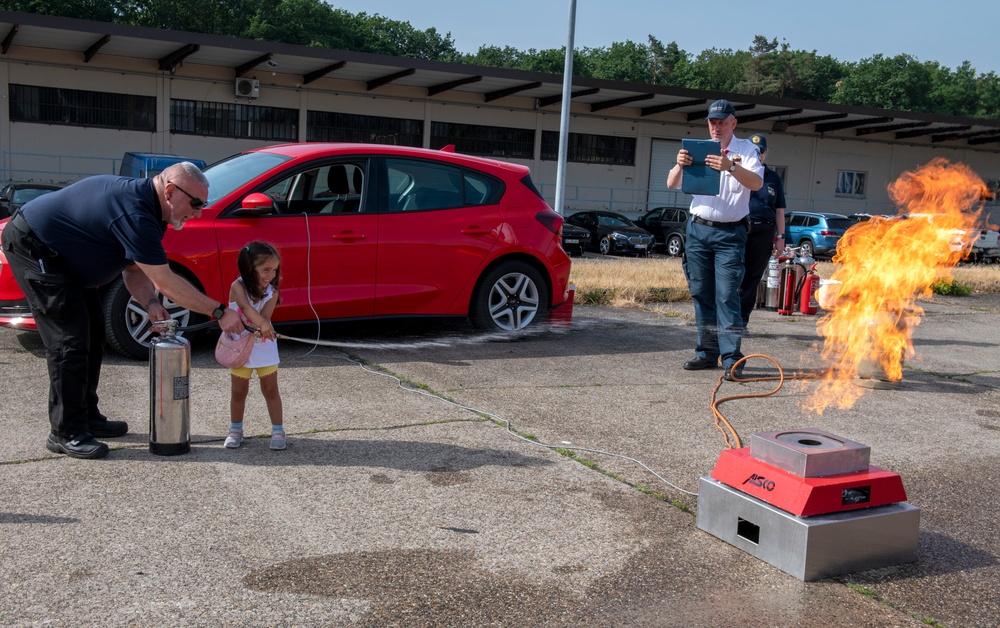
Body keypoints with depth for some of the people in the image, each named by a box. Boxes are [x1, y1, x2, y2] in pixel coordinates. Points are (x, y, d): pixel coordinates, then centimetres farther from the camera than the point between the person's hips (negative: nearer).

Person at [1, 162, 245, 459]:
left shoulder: (146, 208, 1)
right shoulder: (134, 212, -31)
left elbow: (135, 271, 7)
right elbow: (165, 282, -30)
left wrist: (150, 303, -13)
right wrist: (220, 312, -27)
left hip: (61, 254, 11)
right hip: (32, 247, -11)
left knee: (92, 332, 12)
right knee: (70, 340, -12)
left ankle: (87, 418, 21)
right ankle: (66, 433, -4)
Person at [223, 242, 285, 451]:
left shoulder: (272, 292, -9)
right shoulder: (238, 287, -16)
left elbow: (265, 316, -21)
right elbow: (245, 306, -34)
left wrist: (255, 326, -42)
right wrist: (262, 324, -49)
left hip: (265, 349, 1)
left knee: (271, 390, 4)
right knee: (239, 391, 10)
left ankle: (278, 431, 12)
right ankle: (235, 430, 26)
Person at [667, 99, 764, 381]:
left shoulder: (746, 150, 1)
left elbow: (756, 183, -17)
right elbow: (672, 184, 1)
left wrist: (730, 167, -35)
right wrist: (679, 165, -22)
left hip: (730, 233, -4)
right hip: (698, 229, 4)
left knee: (727, 295, -10)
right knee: (701, 293, 6)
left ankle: (731, 358, -11)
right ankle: (707, 352, 14)